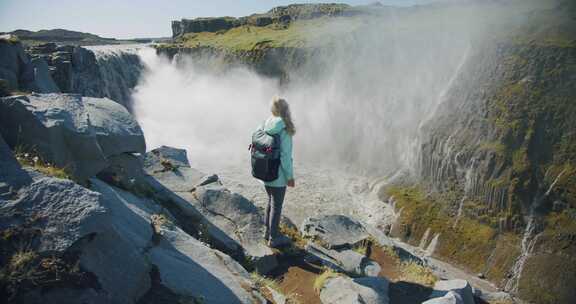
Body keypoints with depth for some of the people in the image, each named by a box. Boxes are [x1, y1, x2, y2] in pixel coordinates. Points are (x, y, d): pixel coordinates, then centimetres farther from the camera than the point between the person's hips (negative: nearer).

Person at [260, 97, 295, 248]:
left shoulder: (265, 125, -2)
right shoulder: (284, 130, -21)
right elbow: (285, 156, -21)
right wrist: (290, 176, -12)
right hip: (278, 176, -7)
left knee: (271, 202, 24)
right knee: (276, 206, 9)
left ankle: (268, 231, 38)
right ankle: (273, 238, 22)